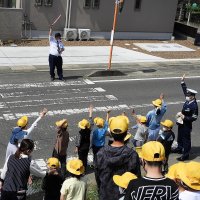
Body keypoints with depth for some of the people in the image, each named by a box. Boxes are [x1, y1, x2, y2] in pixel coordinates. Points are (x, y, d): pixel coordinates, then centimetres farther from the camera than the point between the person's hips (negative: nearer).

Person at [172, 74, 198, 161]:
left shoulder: (194, 106, -27)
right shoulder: (188, 100, -5)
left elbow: (194, 118, -24)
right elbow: (185, 90, 9)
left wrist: (184, 117, -25)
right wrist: (183, 81, 5)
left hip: (187, 125, -9)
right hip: (182, 123, 9)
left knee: (186, 139, 4)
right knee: (180, 137, 26)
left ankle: (185, 155, 16)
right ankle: (180, 148, 47)